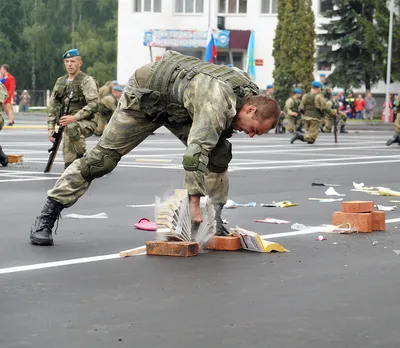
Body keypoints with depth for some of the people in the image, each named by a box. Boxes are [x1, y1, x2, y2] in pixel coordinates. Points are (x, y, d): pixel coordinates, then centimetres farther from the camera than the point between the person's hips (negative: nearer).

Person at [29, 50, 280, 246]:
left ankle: (215, 220, 5)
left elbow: (219, 129, 10)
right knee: (103, 156, -8)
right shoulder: (218, 103, -40)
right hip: (145, 95, -8)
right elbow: (195, 153, -49)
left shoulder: (250, 92, -10)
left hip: (178, 104, 8)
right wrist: (194, 202, -46)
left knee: (219, 153, -6)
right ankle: (48, 215, 0)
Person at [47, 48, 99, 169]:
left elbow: (94, 104, -18)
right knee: (69, 163, -8)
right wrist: (51, 127, 6)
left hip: (86, 122, -6)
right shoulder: (60, 81, 15)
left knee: (71, 128, -40)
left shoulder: (86, 81, -5)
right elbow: (53, 105, 17)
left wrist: (75, 118, -27)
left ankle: (83, 157, -24)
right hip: (69, 124, 6)